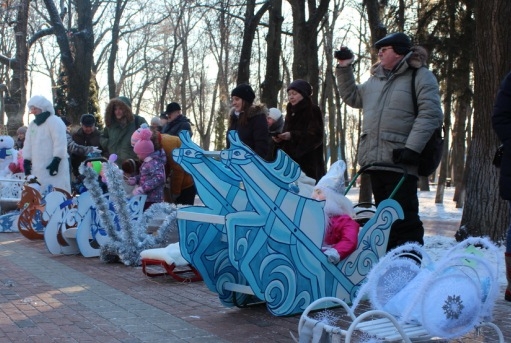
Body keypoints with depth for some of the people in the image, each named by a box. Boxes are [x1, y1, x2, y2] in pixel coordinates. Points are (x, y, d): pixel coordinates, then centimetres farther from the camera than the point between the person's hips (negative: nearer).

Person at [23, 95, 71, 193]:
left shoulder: (54, 121, -8)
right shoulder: (32, 124, 18)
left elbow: (60, 143, -17)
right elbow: (28, 144, 20)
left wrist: (56, 161, -22)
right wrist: (26, 161, 13)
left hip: (52, 166, -8)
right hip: (38, 167, 9)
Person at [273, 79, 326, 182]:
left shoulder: (313, 111, -1)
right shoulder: (291, 113, 19)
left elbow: (316, 136, -13)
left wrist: (293, 136, -19)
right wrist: (279, 139, -2)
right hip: (291, 163, 6)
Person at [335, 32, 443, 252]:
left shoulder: (420, 76, -4)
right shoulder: (376, 78, 19)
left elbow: (430, 114, -13)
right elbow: (352, 97, 31)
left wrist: (412, 148, -21)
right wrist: (344, 70, 21)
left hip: (401, 162, -7)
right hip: (375, 159, 8)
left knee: (404, 218, -9)